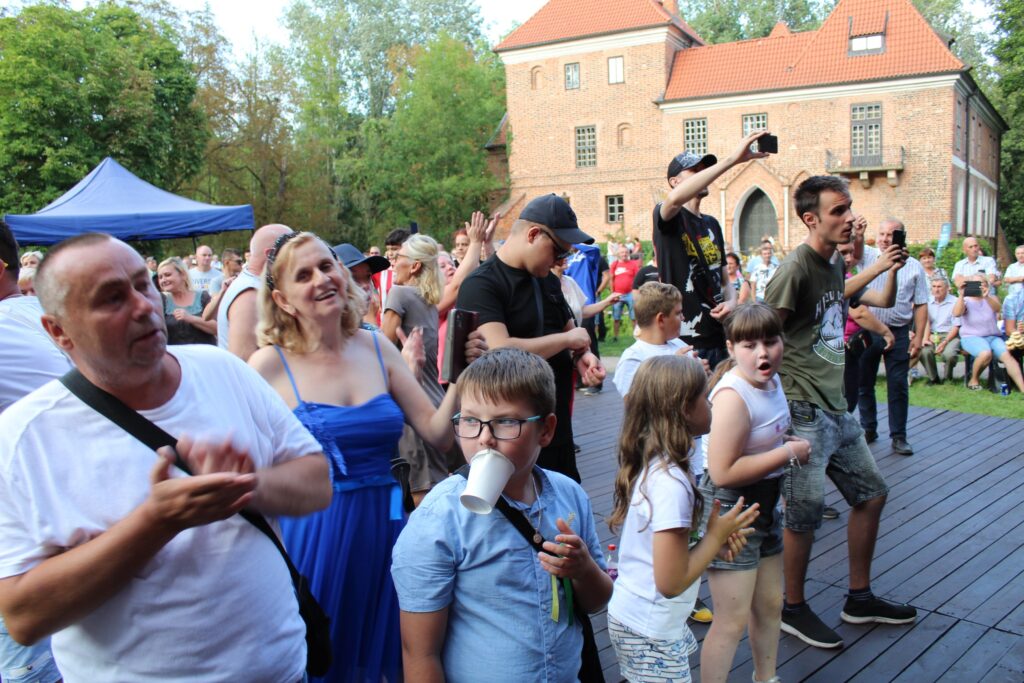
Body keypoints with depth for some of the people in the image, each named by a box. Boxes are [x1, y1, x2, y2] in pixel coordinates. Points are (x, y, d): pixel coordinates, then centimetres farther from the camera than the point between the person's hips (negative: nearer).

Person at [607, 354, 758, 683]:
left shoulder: (648, 465, 0)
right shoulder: (672, 484, -27)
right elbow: (671, 582, -25)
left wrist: (714, 542, -1)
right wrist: (715, 536, -14)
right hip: (650, 635, -8)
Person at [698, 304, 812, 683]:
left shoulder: (771, 380, 2)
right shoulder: (733, 395, -27)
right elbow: (722, 472, -32)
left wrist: (788, 443, -1)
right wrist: (788, 454, -23)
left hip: (765, 504, 9)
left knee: (770, 604, 23)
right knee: (733, 619, -1)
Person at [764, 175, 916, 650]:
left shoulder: (834, 265, 12)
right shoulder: (795, 268, -16)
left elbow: (882, 302, 27)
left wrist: (886, 268, 12)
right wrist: (781, 387, -13)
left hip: (837, 407, 10)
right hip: (803, 413, -9)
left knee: (871, 493, 16)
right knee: (805, 512, -1)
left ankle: (859, 598, 32)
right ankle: (792, 610, 20)